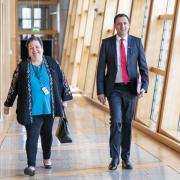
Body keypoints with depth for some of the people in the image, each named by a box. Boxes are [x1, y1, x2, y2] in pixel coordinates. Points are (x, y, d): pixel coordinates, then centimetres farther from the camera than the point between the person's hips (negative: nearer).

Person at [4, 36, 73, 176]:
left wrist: (64, 98, 9)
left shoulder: (52, 63, 1)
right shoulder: (22, 66, -2)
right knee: (32, 137, -6)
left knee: (47, 134, 15)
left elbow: (62, 80, 8)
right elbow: (14, 86, 4)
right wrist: (8, 104, 9)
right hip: (32, 110, -2)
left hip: (49, 108, 2)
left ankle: (47, 158, 35)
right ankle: (31, 165, 1)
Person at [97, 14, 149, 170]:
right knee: (116, 121, -12)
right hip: (114, 89, -1)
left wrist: (144, 86, -13)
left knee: (127, 123, 8)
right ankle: (115, 157, 4)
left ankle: (126, 157, 21)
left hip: (130, 89, 1)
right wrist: (100, 91, -5)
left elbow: (143, 67, 1)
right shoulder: (107, 43, -1)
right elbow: (101, 69, 0)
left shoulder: (137, 42, 1)